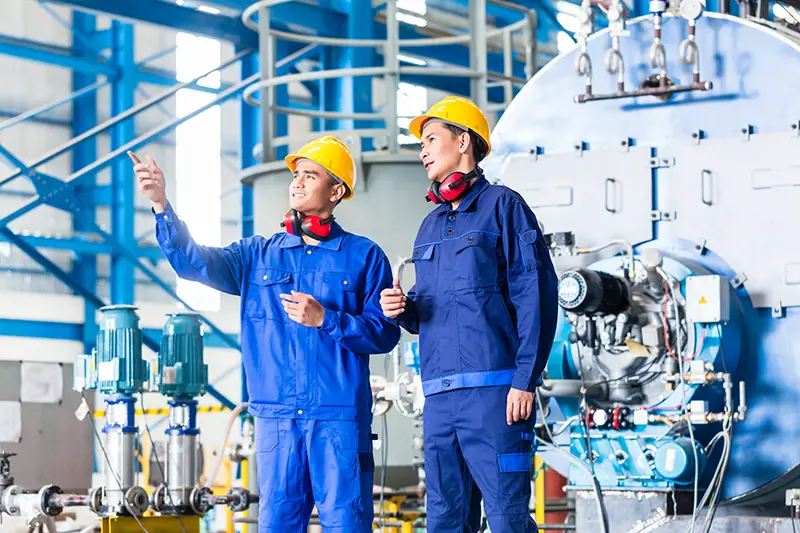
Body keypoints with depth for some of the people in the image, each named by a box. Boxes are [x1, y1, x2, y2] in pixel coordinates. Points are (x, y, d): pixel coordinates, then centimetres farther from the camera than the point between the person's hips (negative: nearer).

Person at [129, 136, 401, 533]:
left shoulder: (364, 257, 6)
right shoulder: (258, 255, 15)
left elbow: (385, 333, 0)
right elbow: (192, 261, 2)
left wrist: (325, 319, -12)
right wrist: (160, 204, -11)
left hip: (340, 416, -3)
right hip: (276, 416, 3)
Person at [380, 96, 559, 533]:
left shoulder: (501, 205, 2)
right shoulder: (430, 226, 22)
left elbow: (536, 296, -6)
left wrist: (525, 381, -14)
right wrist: (402, 309, 3)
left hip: (494, 391, -7)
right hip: (439, 397, 7)